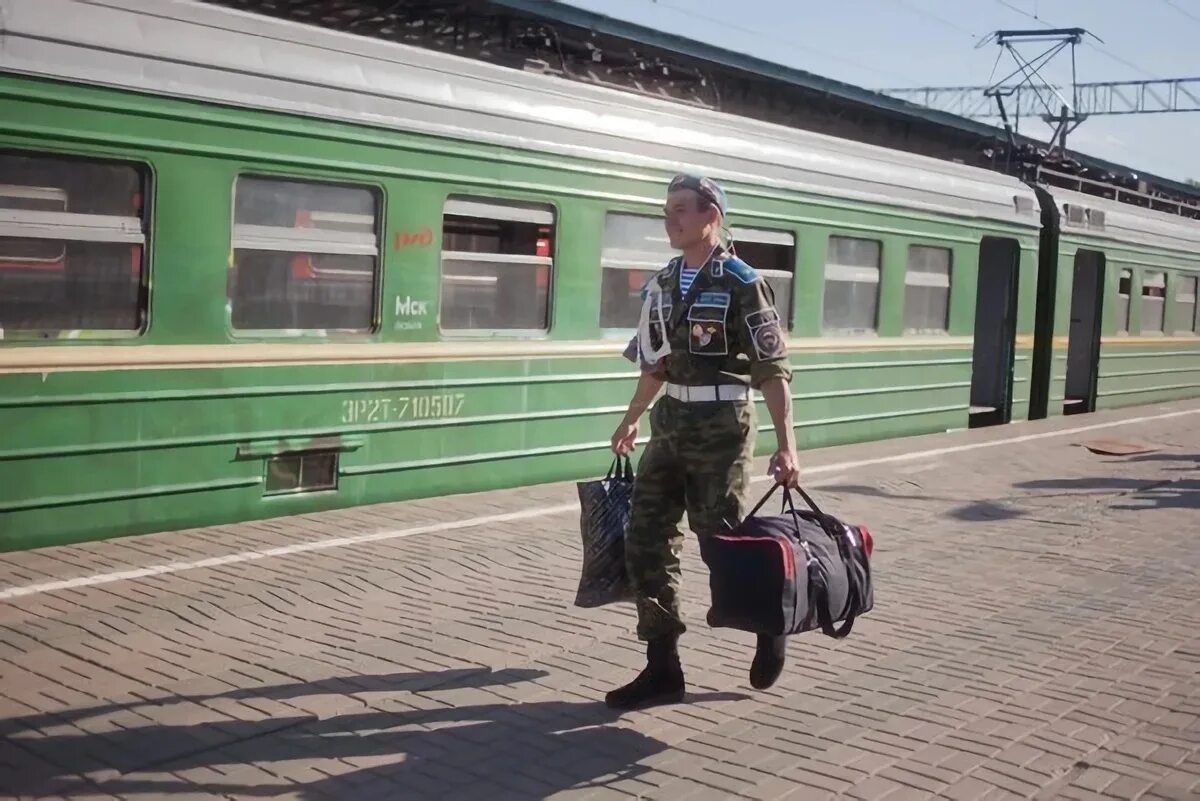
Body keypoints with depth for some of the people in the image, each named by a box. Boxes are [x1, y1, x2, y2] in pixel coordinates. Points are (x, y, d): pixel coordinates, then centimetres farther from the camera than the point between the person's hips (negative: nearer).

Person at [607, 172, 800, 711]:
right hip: (670, 423, 7)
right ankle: (663, 670, 12)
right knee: (646, 542, 3)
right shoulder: (663, 283, 9)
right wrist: (631, 420, 25)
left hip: (720, 425, -7)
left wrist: (785, 444, -19)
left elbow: (772, 369, -13)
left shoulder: (740, 283, -11)